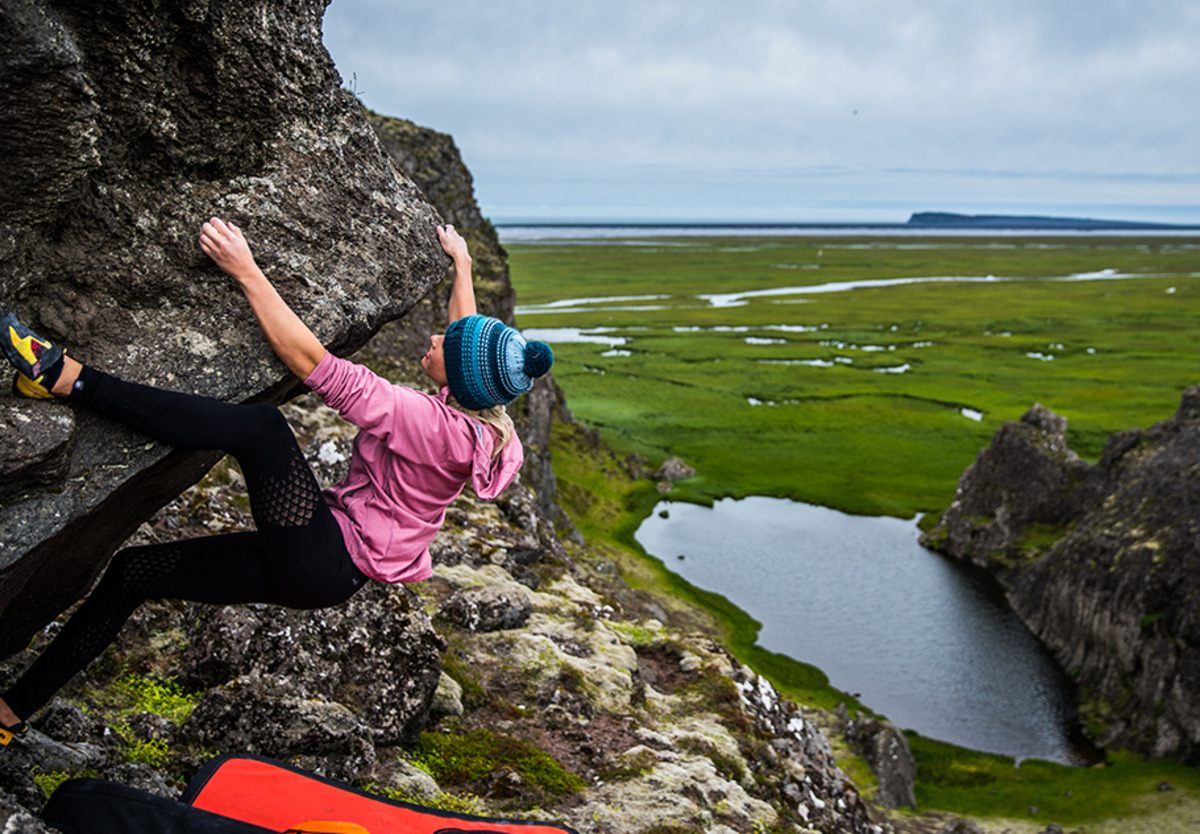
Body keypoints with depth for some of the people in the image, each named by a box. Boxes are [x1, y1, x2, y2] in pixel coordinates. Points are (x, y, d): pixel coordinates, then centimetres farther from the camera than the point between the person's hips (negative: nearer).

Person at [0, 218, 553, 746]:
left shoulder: (431, 422, -24)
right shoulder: (478, 416, 1)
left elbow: (311, 363, -25)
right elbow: (467, 333, 24)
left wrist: (246, 271, -20)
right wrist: (462, 266, 38)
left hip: (325, 559, -9)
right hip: (331, 571, 9)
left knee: (262, 426, -26)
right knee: (133, 571, 10)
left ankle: (69, 379, -25)